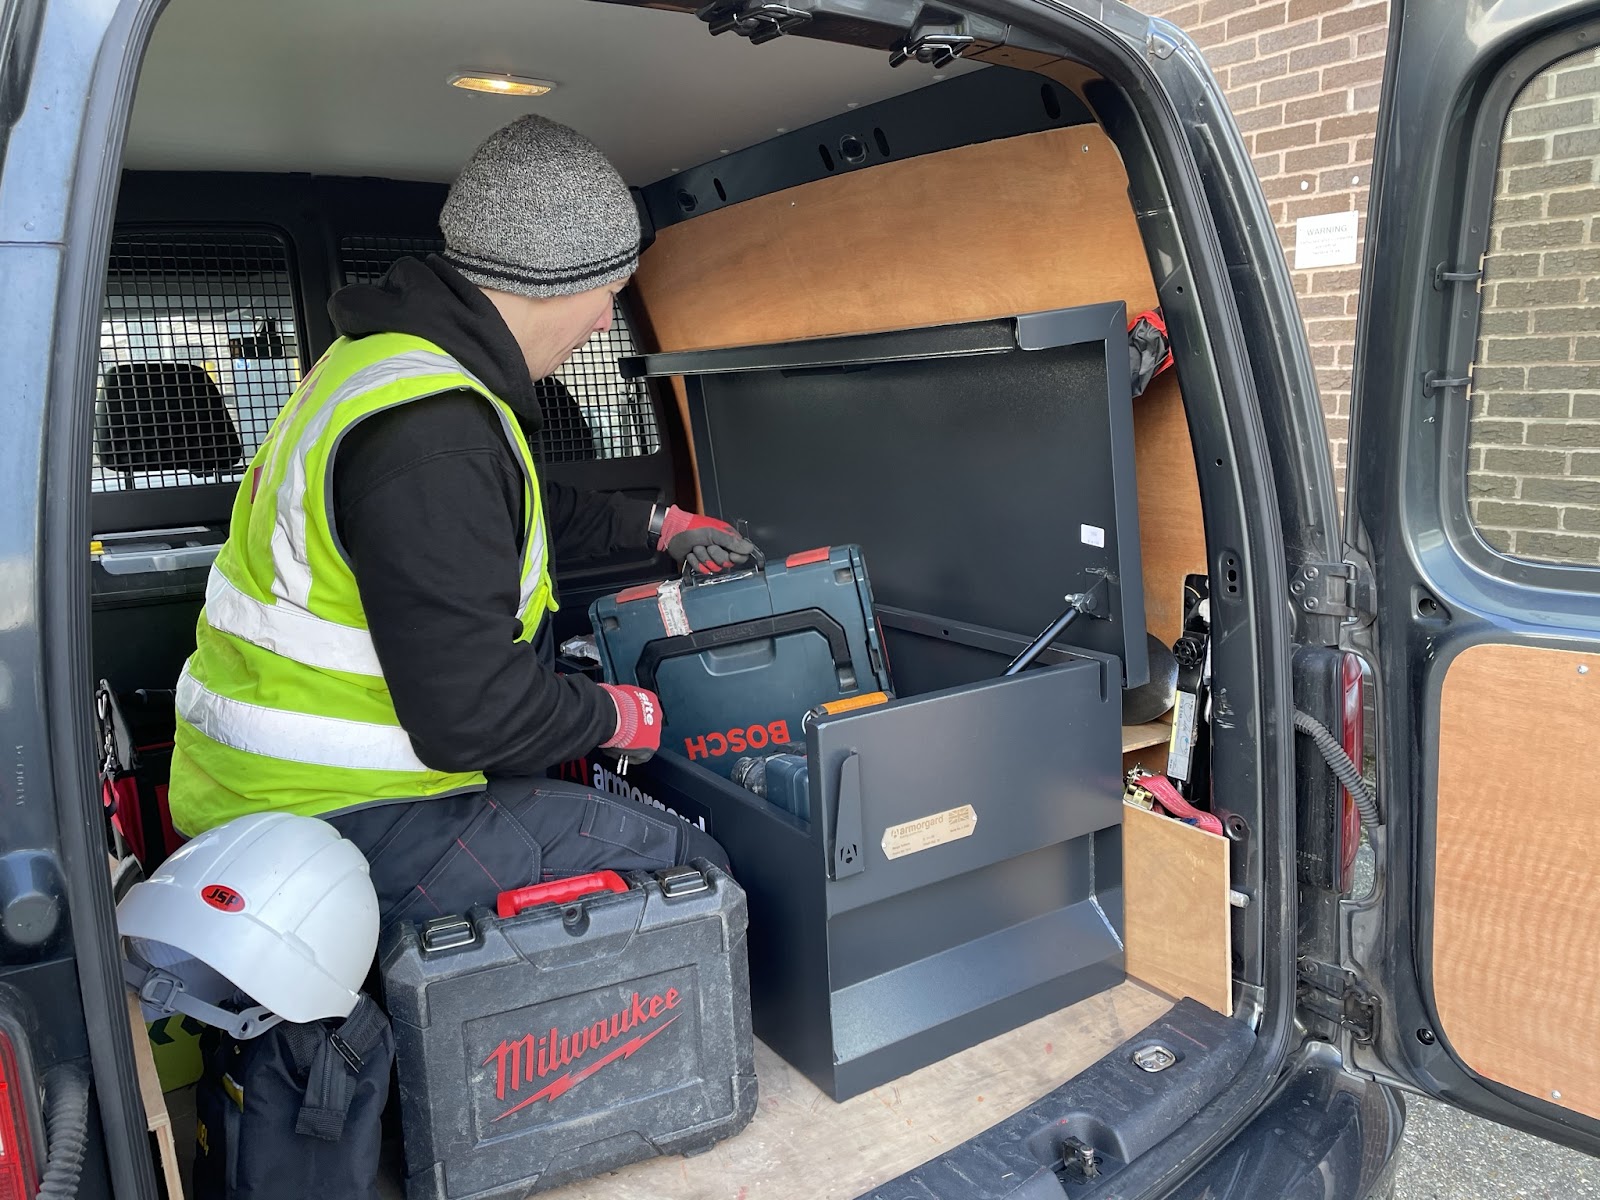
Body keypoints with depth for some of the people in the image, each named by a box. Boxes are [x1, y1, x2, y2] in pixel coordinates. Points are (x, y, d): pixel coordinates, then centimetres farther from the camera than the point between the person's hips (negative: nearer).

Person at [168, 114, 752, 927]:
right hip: (339, 820, -10)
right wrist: (617, 716, -8)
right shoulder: (430, 433, -26)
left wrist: (658, 525, 34)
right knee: (693, 868, -11)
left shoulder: (396, 356, 9)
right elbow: (473, 718, -26)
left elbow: (527, 512, 28)